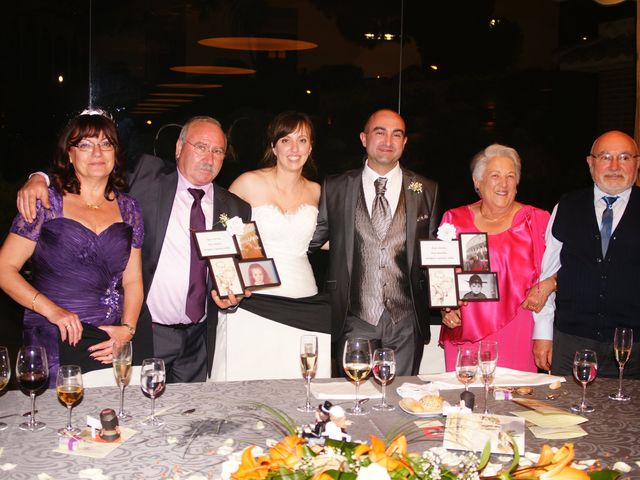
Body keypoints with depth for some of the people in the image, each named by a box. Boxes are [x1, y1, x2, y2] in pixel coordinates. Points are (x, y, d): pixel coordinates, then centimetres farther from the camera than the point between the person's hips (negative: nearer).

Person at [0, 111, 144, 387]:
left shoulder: (127, 208, 10)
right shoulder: (46, 202, -1)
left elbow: (132, 280, 12)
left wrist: (128, 328, -4)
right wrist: (51, 310, -14)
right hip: (54, 342, -3)